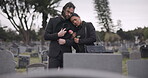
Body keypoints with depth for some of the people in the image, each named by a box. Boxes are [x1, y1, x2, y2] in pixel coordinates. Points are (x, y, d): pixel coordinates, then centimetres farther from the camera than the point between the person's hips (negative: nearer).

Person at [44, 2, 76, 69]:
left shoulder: (72, 24, 10)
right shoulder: (53, 21, 8)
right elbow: (46, 36, 3)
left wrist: (65, 41, -9)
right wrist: (57, 35, -9)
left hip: (66, 54, 2)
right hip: (54, 53, -1)